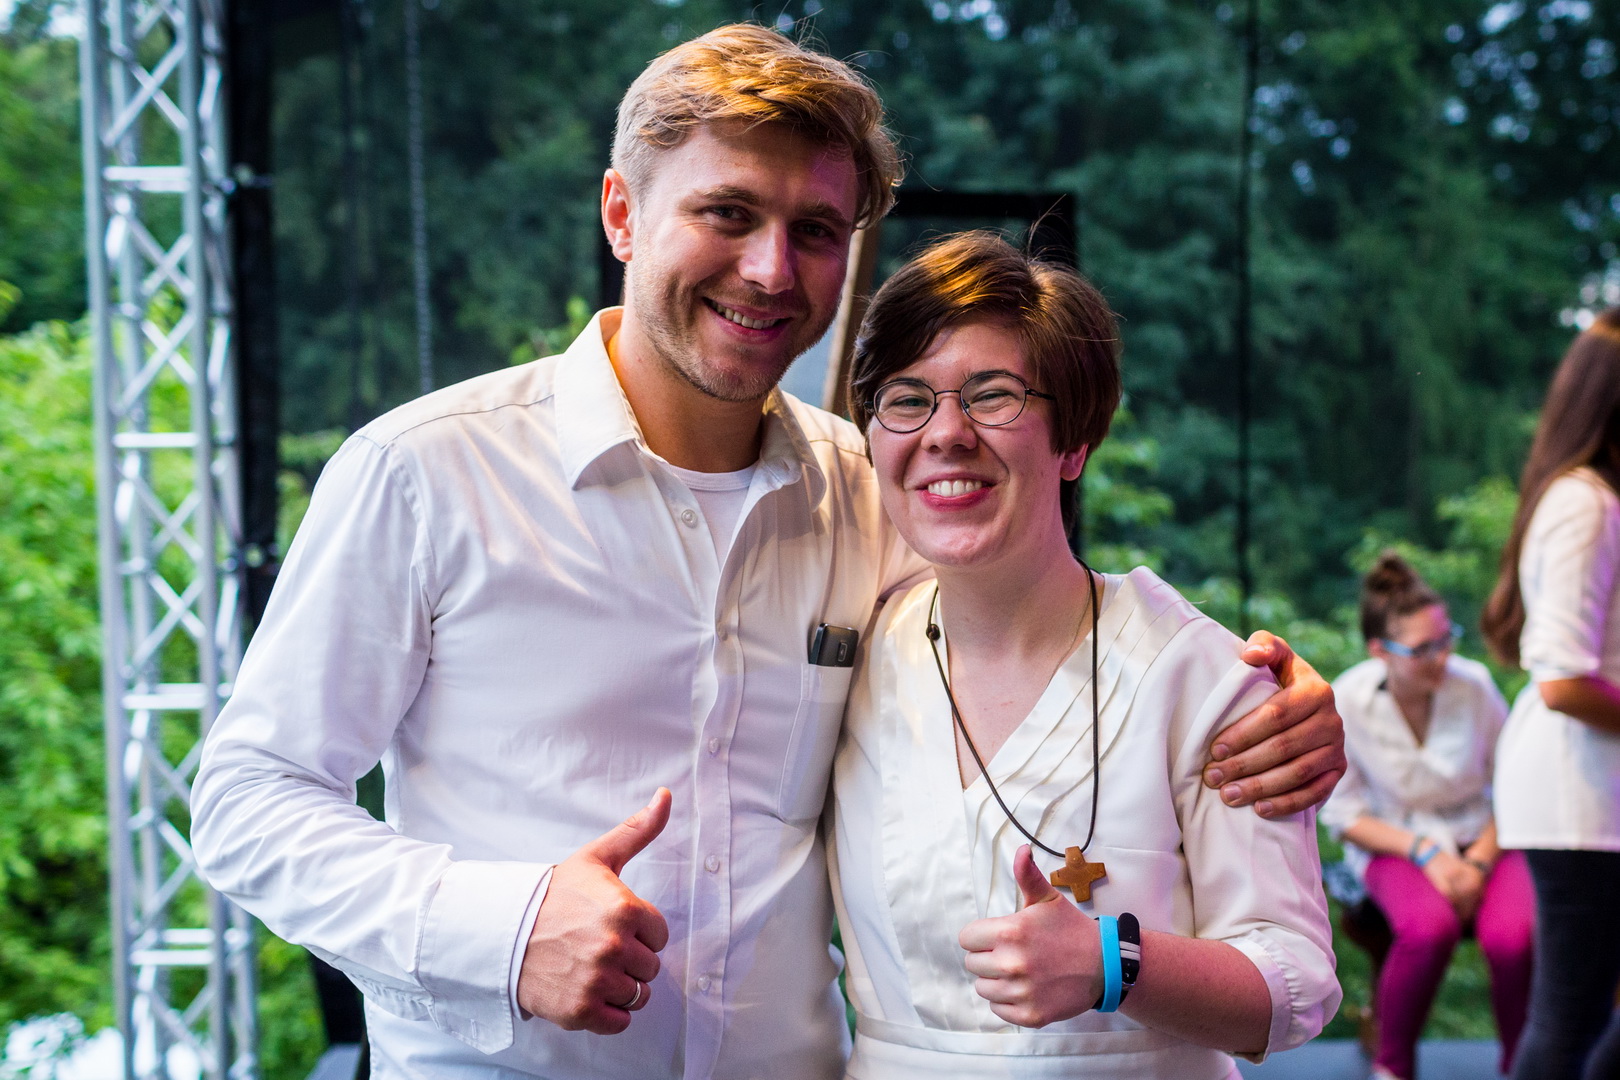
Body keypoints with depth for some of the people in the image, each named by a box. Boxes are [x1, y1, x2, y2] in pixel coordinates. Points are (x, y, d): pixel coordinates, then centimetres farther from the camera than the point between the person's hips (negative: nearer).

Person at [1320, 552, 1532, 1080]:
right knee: (1430, 926, -35)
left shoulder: (1473, 685, -12)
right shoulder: (1346, 702, -14)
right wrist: (1425, 853, -16)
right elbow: (1343, 813, -4)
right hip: (1393, 844, -1)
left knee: (1514, 935, -31)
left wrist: (1480, 861, -11)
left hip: (1479, 838, 1)